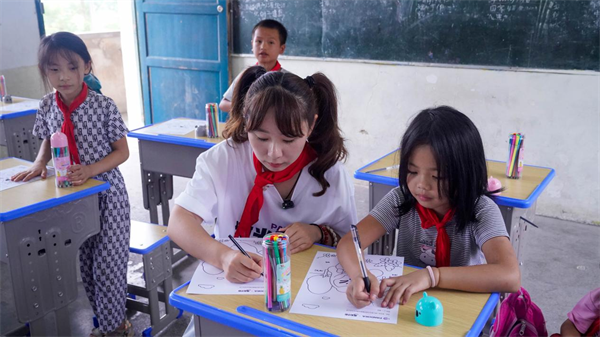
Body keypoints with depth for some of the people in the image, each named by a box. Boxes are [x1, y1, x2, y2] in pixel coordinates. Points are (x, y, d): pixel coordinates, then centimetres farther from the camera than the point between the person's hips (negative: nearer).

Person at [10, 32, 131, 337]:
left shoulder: (103, 106, -15)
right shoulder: (47, 108, -1)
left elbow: (122, 152, -10)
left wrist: (90, 170, -23)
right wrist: (39, 162, -4)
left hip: (105, 193, -5)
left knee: (107, 266, -1)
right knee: (85, 267, 15)